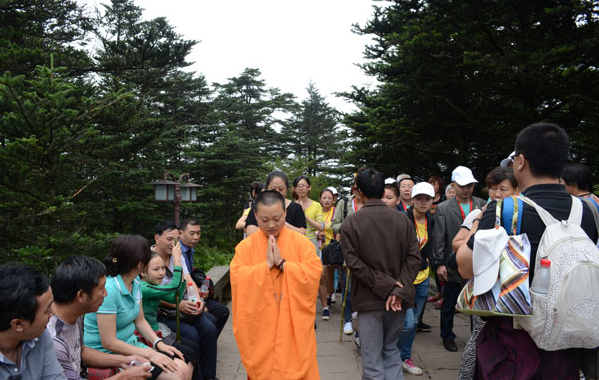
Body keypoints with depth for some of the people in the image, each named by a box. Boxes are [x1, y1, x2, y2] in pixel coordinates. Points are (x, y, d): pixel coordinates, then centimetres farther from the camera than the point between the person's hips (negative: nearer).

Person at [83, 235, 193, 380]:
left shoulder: (135, 281, 1)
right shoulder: (108, 289, -25)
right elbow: (109, 342, -23)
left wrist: (159, 343, -4)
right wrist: (150, 354, -20)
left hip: (131, 344, 8)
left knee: (186, 367, -8)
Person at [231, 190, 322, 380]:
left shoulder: (301, 242, -3)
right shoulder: (245, 246, -2)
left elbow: (314, 273, -13)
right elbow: (237, 279, -13)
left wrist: (282, 263, -18)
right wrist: (266, 264, -18)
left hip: (294, 325, 0)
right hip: (260, 328, 1)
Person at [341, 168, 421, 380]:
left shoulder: (351, 223, -9)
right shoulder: (402, 219, 0)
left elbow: (354, 263, -16)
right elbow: (414, 257, -7)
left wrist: (386, 286, -13)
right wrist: (398, 290, -12)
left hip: (368, 299, -3)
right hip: (398, 299, 3)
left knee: (372, 362, 7)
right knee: (391, 350, 22)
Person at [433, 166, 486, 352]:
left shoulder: (483, 205, 4)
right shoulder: (443, 208, -2)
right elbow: (439, 239, -4)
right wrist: (440, 263, -8)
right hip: (454, 265, -2)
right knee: (449, 305, 12)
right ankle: (447, 337, 29)